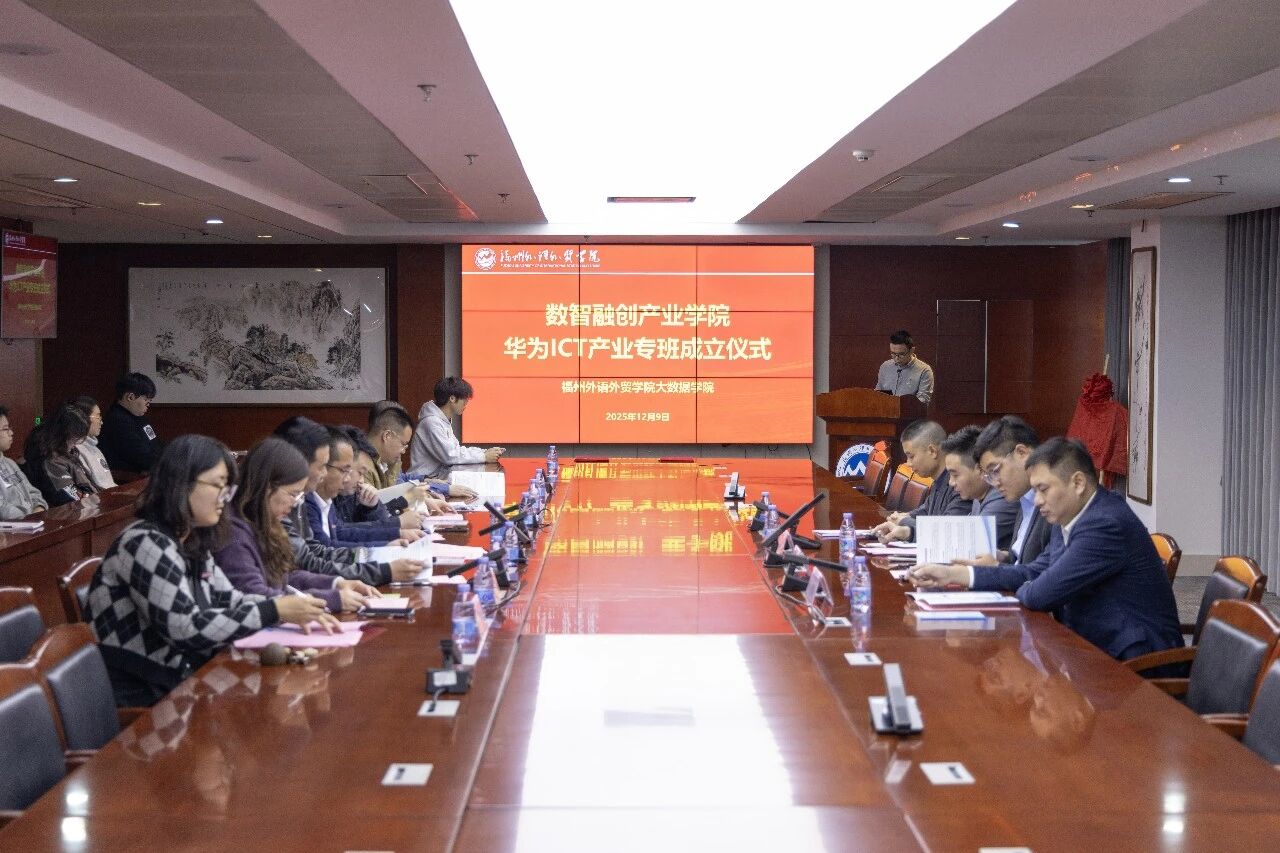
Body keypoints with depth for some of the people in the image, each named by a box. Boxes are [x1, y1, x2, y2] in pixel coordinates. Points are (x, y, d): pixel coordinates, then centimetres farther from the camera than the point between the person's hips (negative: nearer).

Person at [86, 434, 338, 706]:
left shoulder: (192, 542, 8)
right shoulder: (147, 544, -19)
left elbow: (227, 599, 12)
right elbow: (187, 629, -23)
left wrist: (293, 610, -4)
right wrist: (274, 611, -20)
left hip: (179, 682, 8)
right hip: (140, 699, -8)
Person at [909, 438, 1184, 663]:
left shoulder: (1106, 524, -23)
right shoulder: (1070, 520, 8)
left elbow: (1041, 594, -23)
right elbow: (1033, 573, 13)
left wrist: (1020, 590, 1)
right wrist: (952, 575, 7)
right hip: (1095, 650, 8)